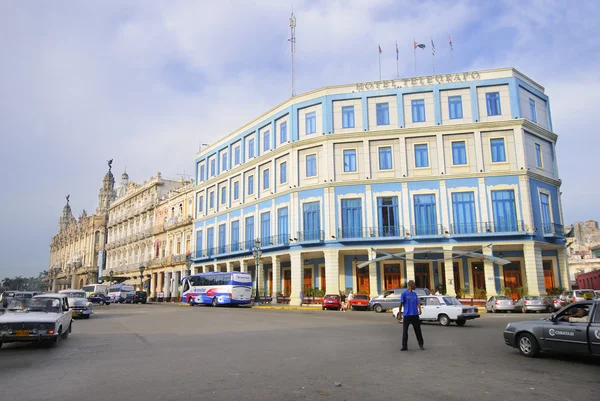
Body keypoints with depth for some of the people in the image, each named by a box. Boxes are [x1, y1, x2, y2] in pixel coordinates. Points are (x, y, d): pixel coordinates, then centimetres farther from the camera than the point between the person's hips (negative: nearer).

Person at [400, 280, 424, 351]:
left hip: (415, 315, 4)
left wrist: (419, 309, -12)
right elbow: (401, 304, -2)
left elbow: (418, 303, 8)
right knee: (405, 331, 1)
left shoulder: (415, 294, 12)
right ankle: (404, 346, 9)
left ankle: (421, 345, 18)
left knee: (418, 330, 5)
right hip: (407, 315, -4)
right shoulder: (404, 294, -3)